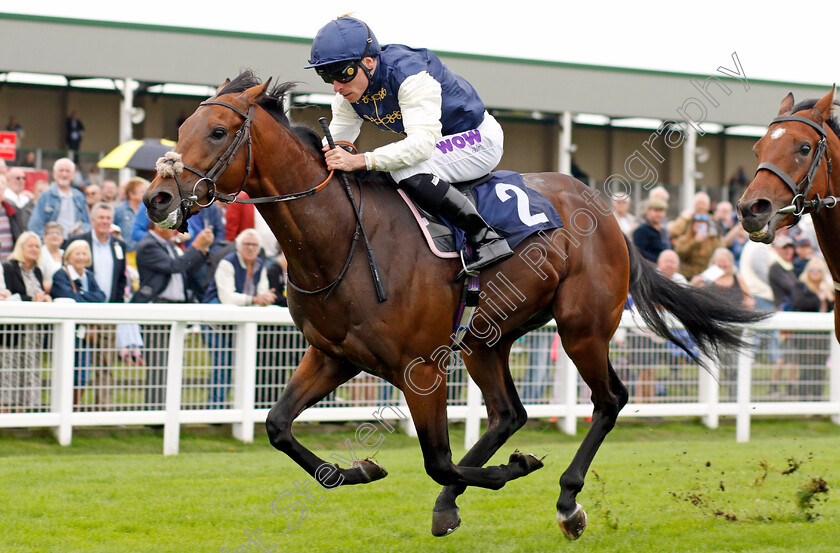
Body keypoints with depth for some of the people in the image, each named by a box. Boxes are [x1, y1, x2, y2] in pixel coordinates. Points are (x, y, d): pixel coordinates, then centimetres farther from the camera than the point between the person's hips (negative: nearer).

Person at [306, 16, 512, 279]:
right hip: (439, 145, 9)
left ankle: (486, 238, -27)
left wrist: (359, 161, -50)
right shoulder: (347, 96, -7)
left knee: (408, 172, -32)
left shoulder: (409, 73, -33)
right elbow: (335, 144, -2)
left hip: (478, 139, -9)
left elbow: (422, 143, -41)